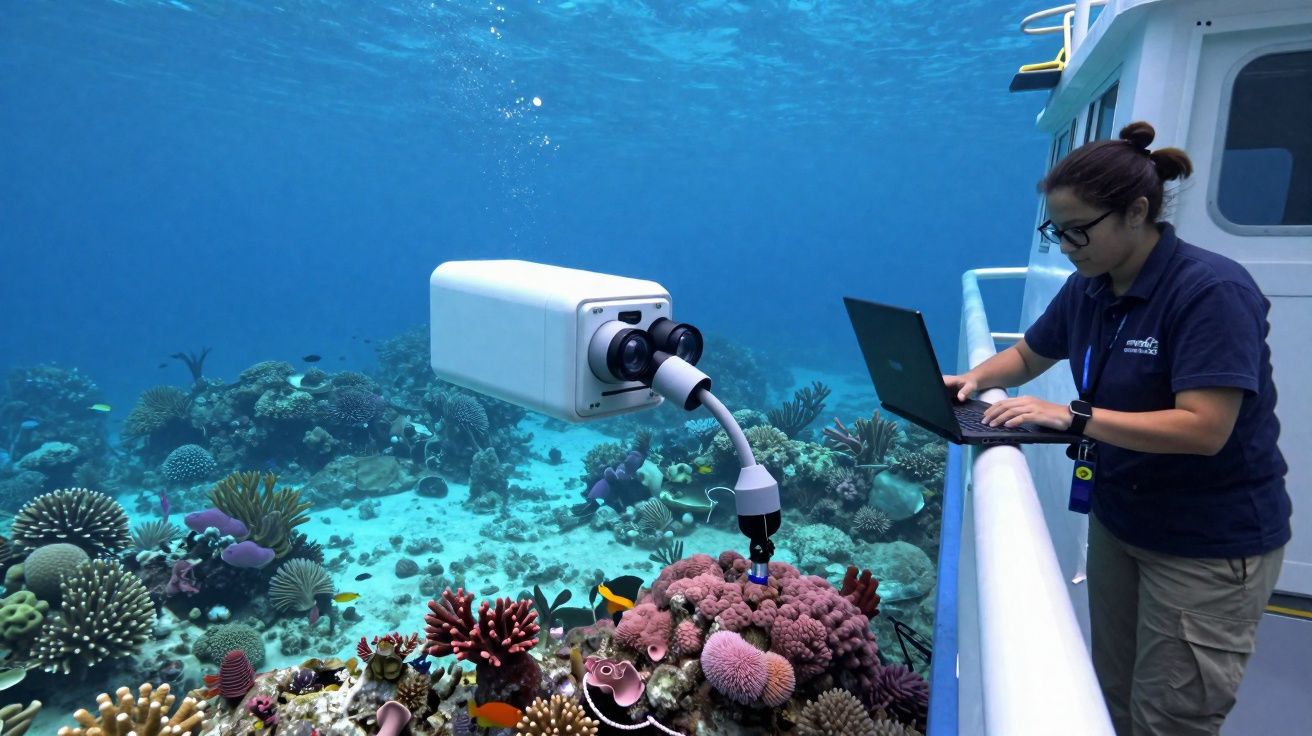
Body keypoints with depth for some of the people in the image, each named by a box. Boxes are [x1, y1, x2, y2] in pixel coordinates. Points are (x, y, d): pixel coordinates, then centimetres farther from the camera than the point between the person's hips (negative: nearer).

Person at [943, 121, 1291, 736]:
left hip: (1210, 545, -7)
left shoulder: (1212, 292, -22)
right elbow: (1028, 355, 15)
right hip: (1116, 520, 7)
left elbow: (1204, 429, -29)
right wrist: (974, 379, -4)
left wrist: (1075, 417, -31)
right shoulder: (1088, 288, -1)